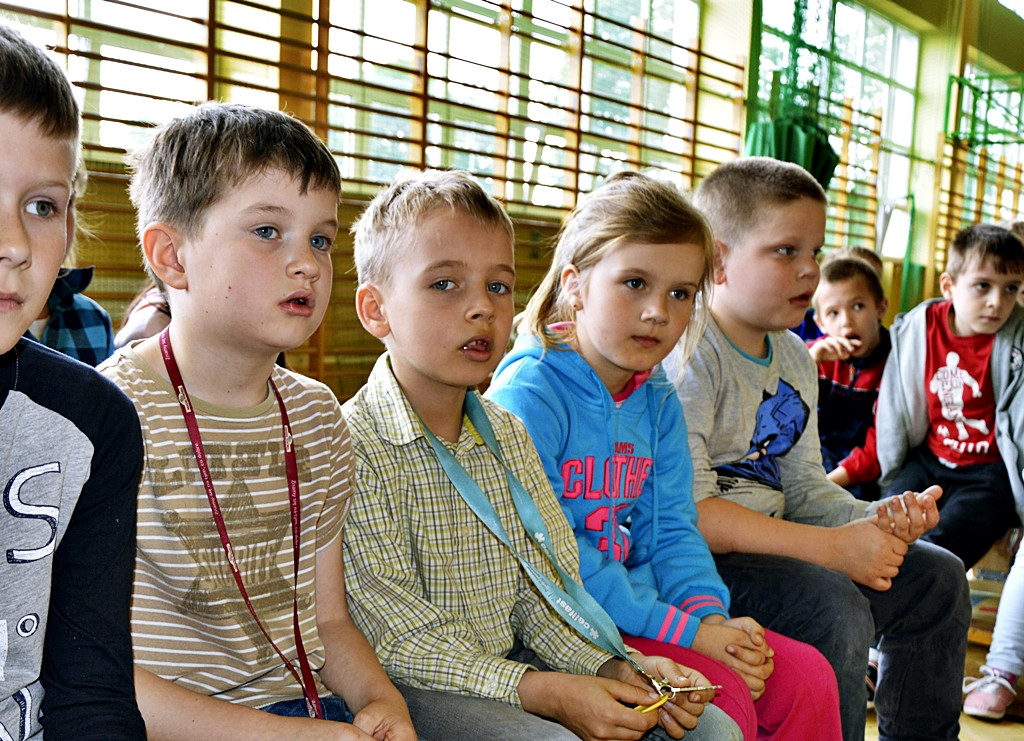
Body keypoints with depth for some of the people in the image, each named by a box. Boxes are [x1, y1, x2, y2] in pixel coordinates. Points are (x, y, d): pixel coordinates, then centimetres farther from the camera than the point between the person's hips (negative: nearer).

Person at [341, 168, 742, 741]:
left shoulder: (506, 434, 7)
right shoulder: (354, 449, -17)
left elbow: (542, 593, 6)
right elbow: (400, 639, -20)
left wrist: (615, 669, -10)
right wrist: (543, 692, -26)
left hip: (513, 659, 6)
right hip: (411, 684, -6)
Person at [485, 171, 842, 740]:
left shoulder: (659, 403, 8)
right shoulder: (527, 396, -18)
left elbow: (670, 529, 7)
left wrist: (709, 612, -13)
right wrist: (683, 631, -22)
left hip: (638, 604, 8)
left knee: (807, 677, 2)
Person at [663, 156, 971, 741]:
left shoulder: (796, 359, 12)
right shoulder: (688, 357, -19)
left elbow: (802, 484, 15)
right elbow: (687, 511, -27)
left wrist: (872, 519, -6)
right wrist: (831, 547, -25)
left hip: (775, 541, 10)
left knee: (937, 577, 11)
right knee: (834, 608, -31)